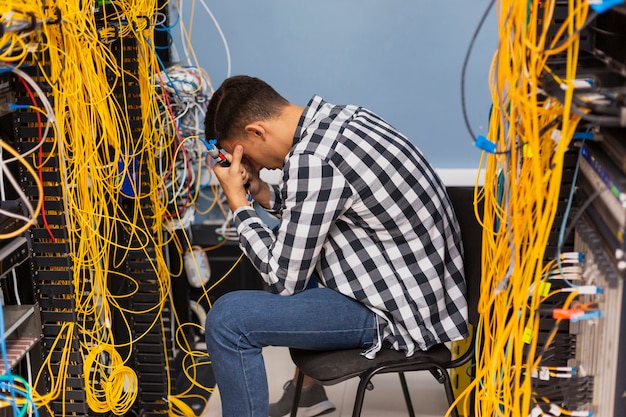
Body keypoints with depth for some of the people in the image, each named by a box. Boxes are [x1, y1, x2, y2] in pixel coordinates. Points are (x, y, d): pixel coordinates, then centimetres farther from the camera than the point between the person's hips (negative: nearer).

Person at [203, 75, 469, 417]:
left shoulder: (311, 160, -24)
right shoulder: (345, 117, 3)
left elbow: (283, 281, -16)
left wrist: (238, 203, -7)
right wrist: (260, 191, 6)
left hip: (401, 313, -10)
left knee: (227, 320, -16)